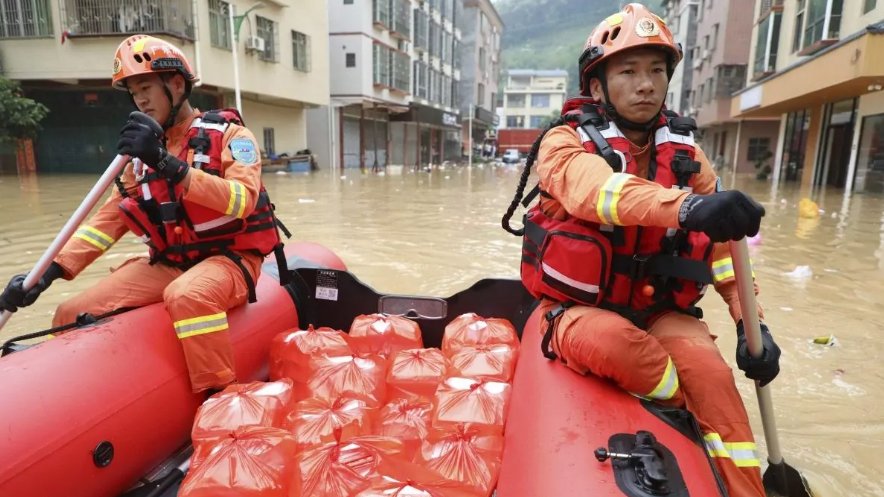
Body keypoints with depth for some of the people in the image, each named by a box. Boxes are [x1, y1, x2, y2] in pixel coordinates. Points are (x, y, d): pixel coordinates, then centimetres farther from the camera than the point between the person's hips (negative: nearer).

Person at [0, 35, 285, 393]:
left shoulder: (228, 133, -5)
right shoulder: (143, 154, 13)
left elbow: (243, 200, -22)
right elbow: (109, 218, 10)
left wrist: (168, 164, -29)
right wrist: (51, 271, -1)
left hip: (228, 259, -6)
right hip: (166, 264, 6)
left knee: (187, 296, -37)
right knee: (73, 315, -5)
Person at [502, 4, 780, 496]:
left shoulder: (685, 152, 4)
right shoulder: (566, 143, -10)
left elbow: (724, 246, 4)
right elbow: (598, 191, -34)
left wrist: (751, 322, -7)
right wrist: (685, 207, -51)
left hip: (659, 312, 4)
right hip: (580, 309, -3)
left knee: (710, 368, -24)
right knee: (610, 342, -34)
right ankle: (695, 414, -7)